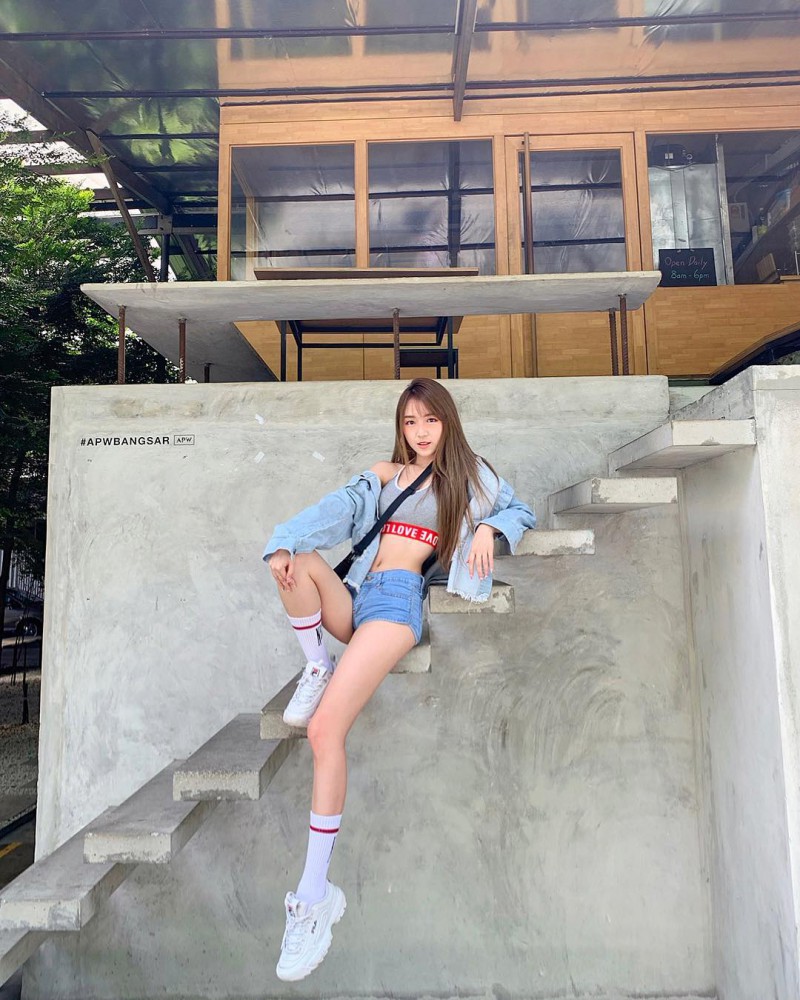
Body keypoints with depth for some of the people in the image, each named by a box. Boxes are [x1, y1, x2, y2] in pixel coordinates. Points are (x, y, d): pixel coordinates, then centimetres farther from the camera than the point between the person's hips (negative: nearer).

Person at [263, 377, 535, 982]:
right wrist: (285, 544, -15)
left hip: (397, 597, -5)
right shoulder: (385, 473, 22)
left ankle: (317, 896, -11)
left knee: (325, 729, -22)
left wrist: (489, 529, 0)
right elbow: (336, 508, 5)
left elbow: (522, 511, 25)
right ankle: (317, 669, -9)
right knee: (299, 561, -28)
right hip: (353, 596, 5)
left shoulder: (469, 476, 16)